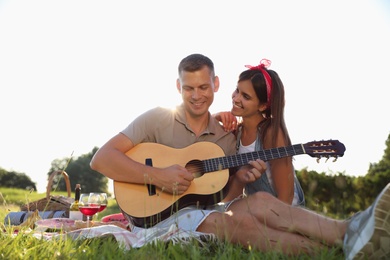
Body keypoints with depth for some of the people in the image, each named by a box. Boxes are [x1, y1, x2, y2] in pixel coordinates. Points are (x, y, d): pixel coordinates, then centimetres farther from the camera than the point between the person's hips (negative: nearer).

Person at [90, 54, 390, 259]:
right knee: (239, 220, -32)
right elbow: (101, 158, -13)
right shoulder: (157, 119, -5)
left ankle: (349, 232, -41)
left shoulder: (225, 134, 10)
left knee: (260, 201, -26)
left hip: (205, 212, 5)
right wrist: (157, 176, -23)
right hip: (157, 214, -5)